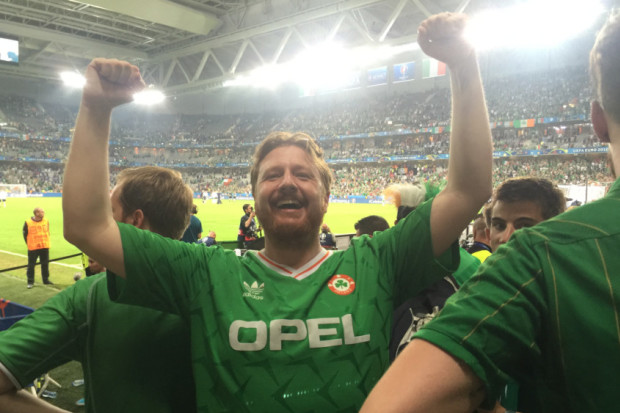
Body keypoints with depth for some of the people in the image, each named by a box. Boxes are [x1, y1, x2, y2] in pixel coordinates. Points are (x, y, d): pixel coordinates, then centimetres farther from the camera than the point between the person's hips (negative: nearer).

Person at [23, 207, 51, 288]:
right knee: (31, 265, 4)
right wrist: (29, 244, -1)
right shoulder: (28, 222, -9)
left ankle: (46, 280, 23)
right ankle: (30, 282, 16)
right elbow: (25, 234, 0)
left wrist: (46, 242, 6)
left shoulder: (46, 221, 2)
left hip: (45, 247, 3)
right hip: (33, 248, -3)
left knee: (45, 264, 11)